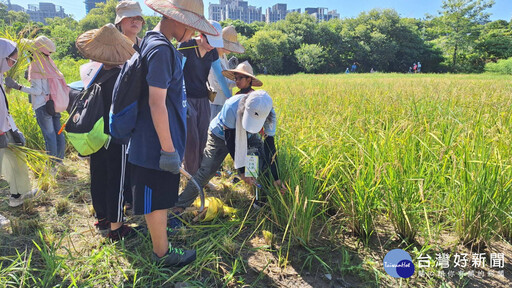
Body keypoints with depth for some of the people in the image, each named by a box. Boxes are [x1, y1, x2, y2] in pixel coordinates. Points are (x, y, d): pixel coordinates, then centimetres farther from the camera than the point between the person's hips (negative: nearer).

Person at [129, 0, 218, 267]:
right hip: (157, 143, -9)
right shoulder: (161, 50, -21)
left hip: (154, 140, 9)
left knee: (161, 195, 26)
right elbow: (157, 103, -24)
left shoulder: (151, 40, 11)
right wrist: (169, 149, -19)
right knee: (156, 197, 6)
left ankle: (159, 224, 47)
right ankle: (162, 253, 23)